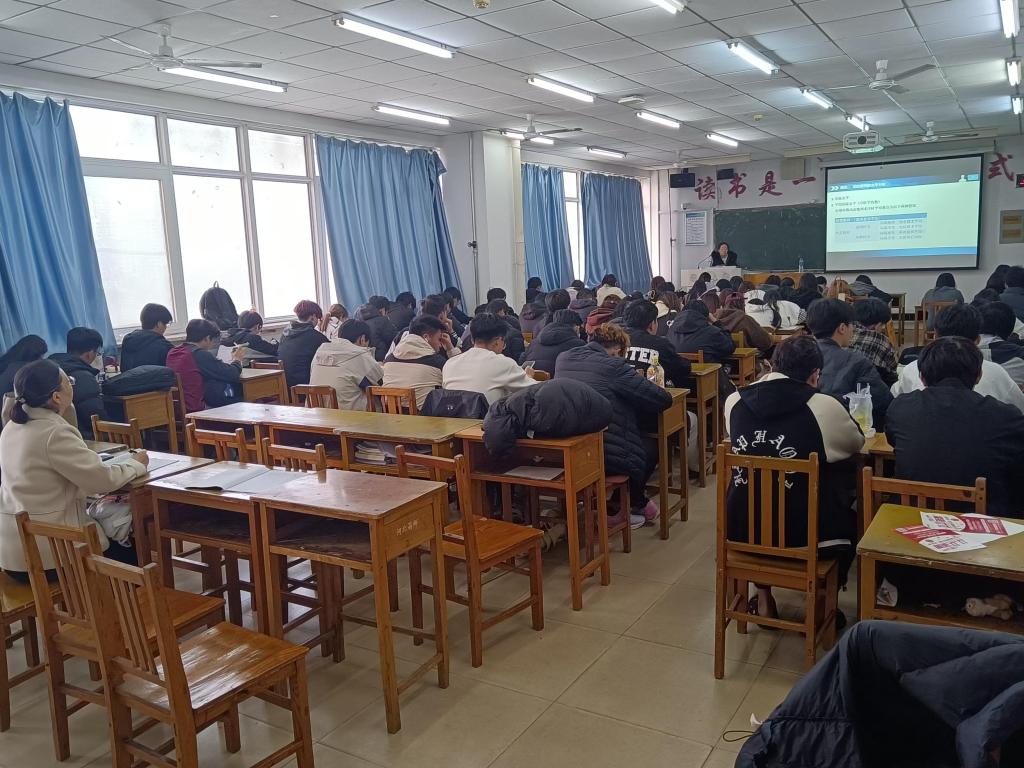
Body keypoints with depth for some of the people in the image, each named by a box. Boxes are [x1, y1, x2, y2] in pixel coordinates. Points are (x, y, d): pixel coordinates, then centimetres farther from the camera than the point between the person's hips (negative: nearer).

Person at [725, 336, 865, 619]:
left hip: (742, 529, 3)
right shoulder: (824, 407, -14)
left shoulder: (734, 401, -3)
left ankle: (763, 598, 37)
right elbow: (856, 443, 8)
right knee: (848, 519, 28)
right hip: (801, 533, -3)